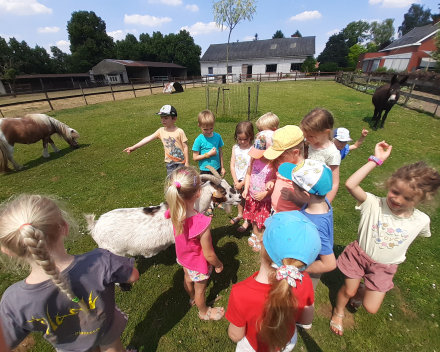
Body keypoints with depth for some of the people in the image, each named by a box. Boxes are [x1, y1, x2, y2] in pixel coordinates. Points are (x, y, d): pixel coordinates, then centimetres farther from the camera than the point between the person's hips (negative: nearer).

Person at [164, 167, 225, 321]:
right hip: (199, 264, -5)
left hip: (183, 257, 5)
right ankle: (204, 312, 58)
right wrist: (219, 265, -8)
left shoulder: (174, 212, -29)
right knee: (200, 289, 26)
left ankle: (192, 298, 68)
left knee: (188, 279, 35)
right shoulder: (202, 224, -45)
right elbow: (209, 255, -28)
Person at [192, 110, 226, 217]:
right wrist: (208, 154, -21)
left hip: (216, 168, 4)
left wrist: (222, 167, 9)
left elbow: (220, 152, 5)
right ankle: (208, 207, 34)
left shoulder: (217, 136, -4)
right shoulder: (199, 140, -14)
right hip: (205, 170, -3)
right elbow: (195, 157, -13)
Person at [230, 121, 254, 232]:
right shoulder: (235, 148, -3)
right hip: (238, 179, 5)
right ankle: (240, 215, 47)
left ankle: (247, 220, 31)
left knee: (247, 200, 11)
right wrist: (235, 181, -9)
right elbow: (232, 166, -3)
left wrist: (242, 183, -15)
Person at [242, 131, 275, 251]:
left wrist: (264, 193, -23)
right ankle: (255, 235, 54)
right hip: (252, 196, 6)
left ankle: (262, 240, 43)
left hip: (266, 199, -5)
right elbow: (248, 174, -1)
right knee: (254, 218, 27)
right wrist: (246, 189, -10)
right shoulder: (254, 158, -12)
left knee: (264, 221, 17)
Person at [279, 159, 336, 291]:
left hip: (308, 272, -7)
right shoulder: (322, 201, -21)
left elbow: (329, 264, -32)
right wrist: (293, 198, -13)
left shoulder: (315, 227, -43)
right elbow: (310, 206, 4)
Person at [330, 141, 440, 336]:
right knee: (348, 291, 14)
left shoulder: (421, 220, -14)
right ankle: (338, 312, 47)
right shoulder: (374, 204, -25)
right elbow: (350, 184, -42)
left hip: (384, 267, 3)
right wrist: (375, 160, -38)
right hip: (359, 255, -2)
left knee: (371, 308, 9)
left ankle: (361, 291, 45)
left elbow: (424, 235, 12)